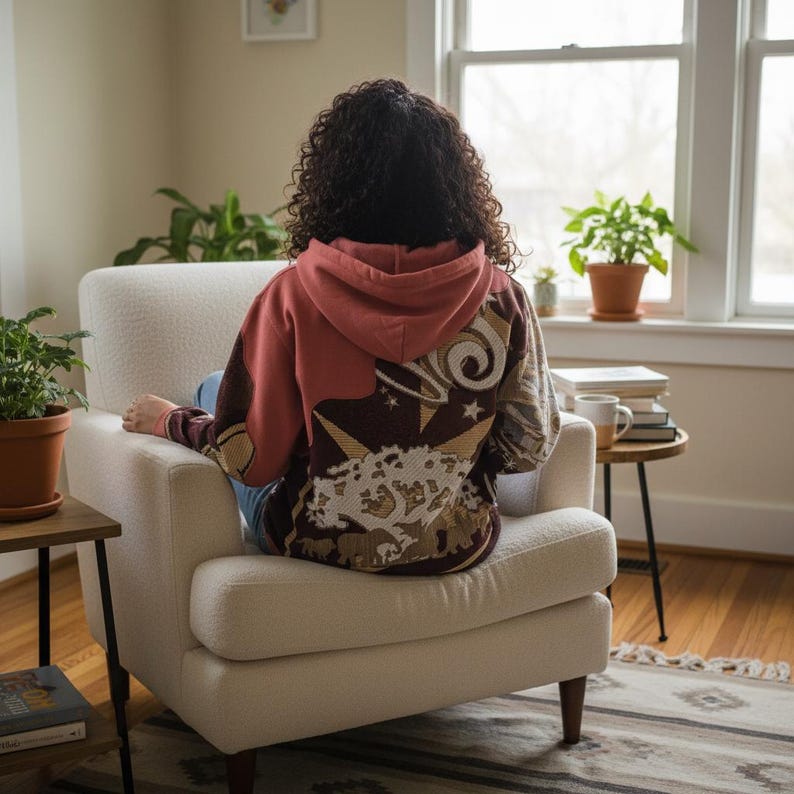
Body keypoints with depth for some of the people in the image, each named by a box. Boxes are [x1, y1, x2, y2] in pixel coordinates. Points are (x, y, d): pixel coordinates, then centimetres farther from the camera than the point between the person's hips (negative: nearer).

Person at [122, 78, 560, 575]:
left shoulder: (295, 295, -20)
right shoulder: (503, 297, -14)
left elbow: (251, 459, -14)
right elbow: (530, 449, -5)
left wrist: (169, 420, 5)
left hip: (321, 546, -3)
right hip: (461, 549, 3)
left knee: (214, 389, 22)